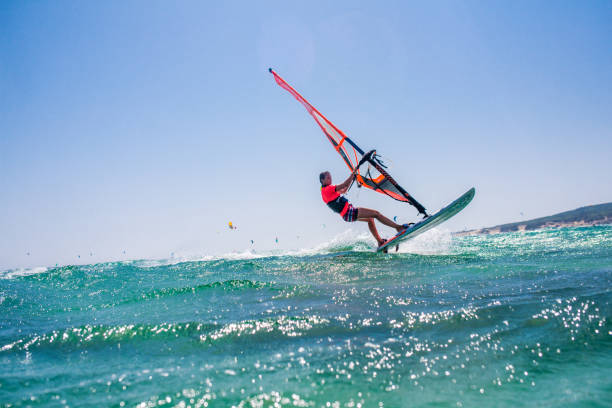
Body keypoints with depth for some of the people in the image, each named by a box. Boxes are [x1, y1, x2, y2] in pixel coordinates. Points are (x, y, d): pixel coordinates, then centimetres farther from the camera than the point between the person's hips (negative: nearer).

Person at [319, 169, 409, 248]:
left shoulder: (326, 190, 18)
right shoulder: (327, 189, -13)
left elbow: (344, 190, 29)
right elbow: (345, 185, -19)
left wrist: (352, 177, 22)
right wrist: (353, 173, -11)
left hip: (349, 212, 11)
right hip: (348, 213, -11)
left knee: (370, 218, 20)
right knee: (375, 213, -11)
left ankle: (380, 242, 17)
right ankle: (399, 227, -10)